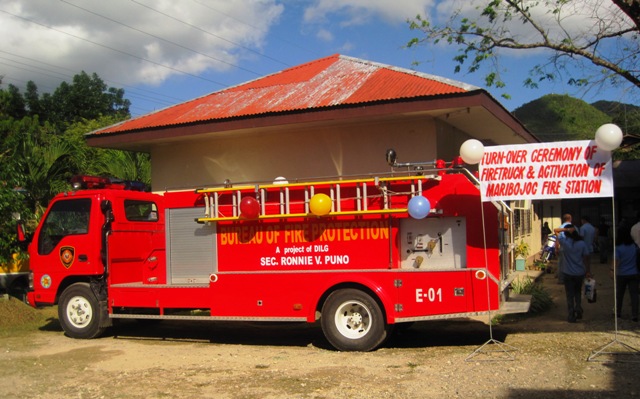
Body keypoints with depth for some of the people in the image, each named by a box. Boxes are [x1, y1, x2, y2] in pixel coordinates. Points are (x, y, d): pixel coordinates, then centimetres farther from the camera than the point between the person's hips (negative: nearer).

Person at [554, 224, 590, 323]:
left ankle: (572, 316, 8)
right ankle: (578, 310, 20)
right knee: (578, 292, 23)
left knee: (570, 295, 7)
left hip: (568, 273, -2)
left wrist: (566, 229, -16)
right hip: (580, 273, 2)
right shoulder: (582, 243, -7)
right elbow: (585, 258, -2)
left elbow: (555, 230, -1)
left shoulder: (564, 242, -12)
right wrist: (587, 271, 7)